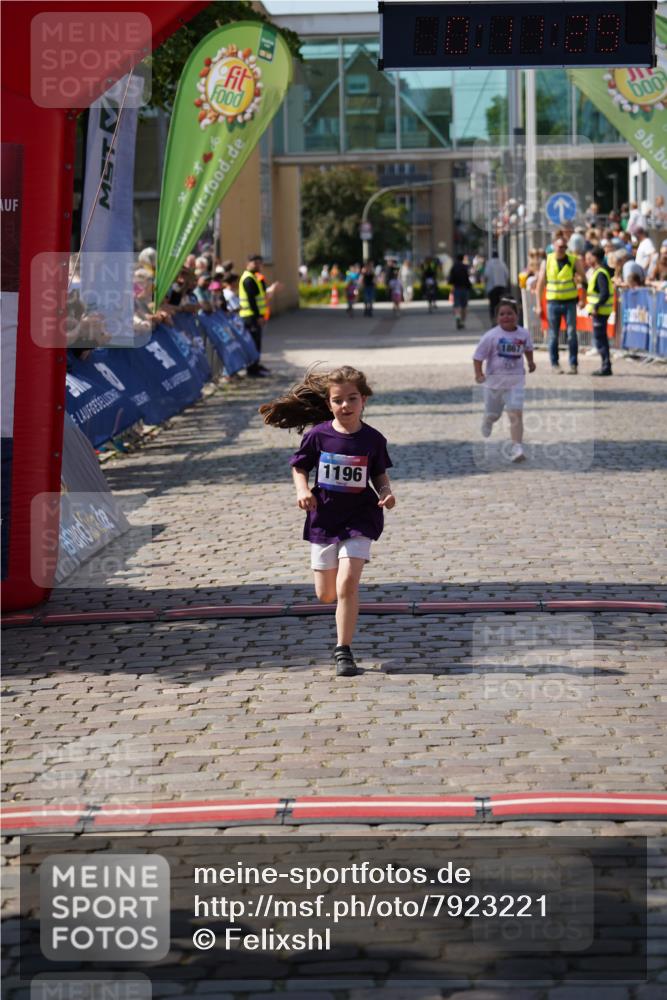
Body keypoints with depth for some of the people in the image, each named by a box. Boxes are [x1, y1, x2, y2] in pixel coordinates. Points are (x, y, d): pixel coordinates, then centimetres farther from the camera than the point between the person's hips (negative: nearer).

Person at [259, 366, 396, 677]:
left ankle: (343, 651, -6)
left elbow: (379, 475, 7)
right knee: (326, 595, 9)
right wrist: (302, 490, -14)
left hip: (359, 520, -2)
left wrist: (386, 493, -12)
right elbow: (299, 467, 4)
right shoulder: (317, 435, -8)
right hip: (323, 519, 2)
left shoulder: (373, 439, -6)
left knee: (347, 583, -17)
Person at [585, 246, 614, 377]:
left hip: (600, 311, -10)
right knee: (602, 338, 15)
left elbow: (605, 293, -25)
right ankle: (605, 366, 20)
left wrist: (596, 307, -24)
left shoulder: (600, 274, -18)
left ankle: (606, 366, -6)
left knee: (599, 338, -7)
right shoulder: (598, 271, 14)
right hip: (600, 310, 10)